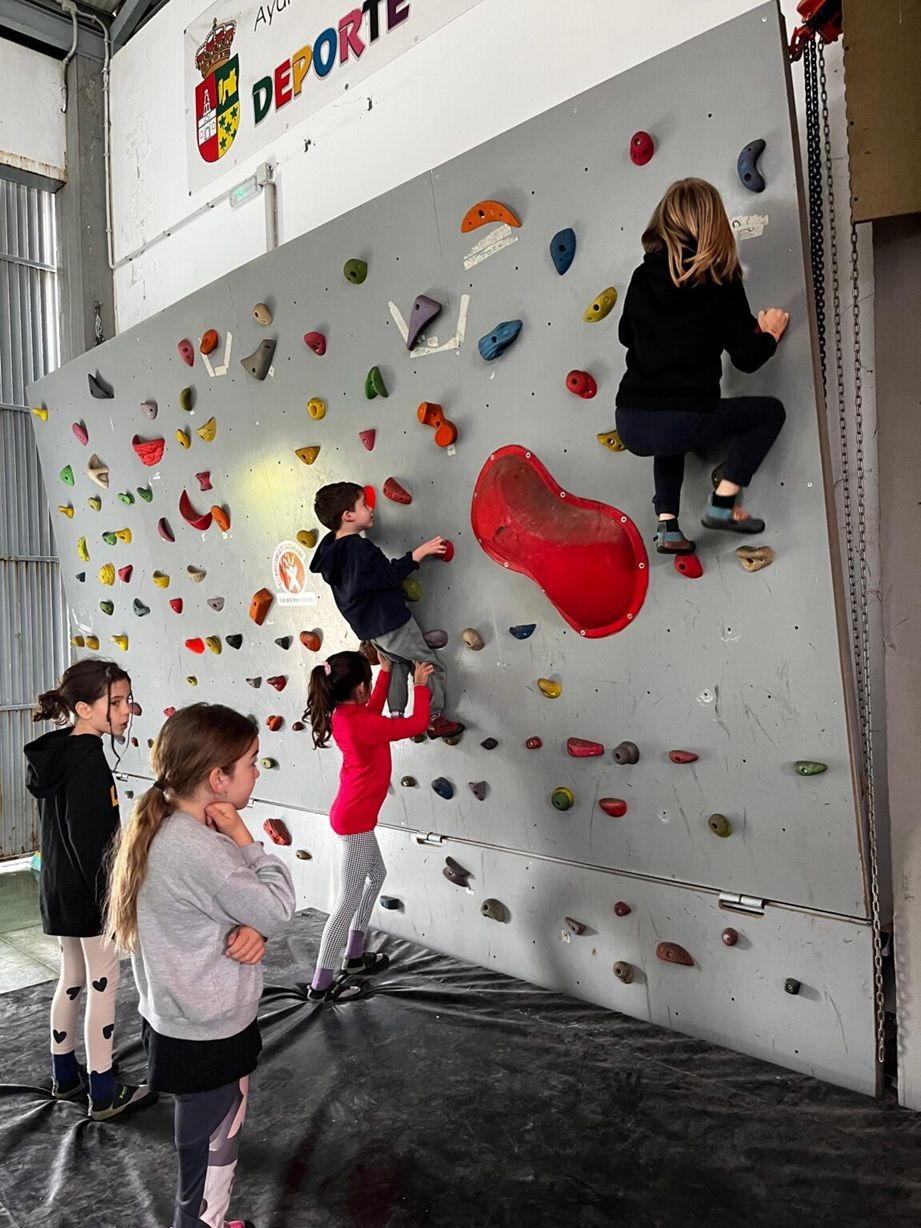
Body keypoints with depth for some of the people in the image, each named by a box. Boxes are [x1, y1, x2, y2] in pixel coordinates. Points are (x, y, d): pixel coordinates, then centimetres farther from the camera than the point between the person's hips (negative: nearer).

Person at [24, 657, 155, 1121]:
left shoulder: (52, 752, 4)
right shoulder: (88, 758, -24)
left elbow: (60, 827, 12)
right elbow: (90, 839, -25)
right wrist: (113, 900, -18)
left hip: (59, 890, 9)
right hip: (89, 894, -9)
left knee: (71, 980, 21)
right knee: (102, 986, 5)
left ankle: (65, 1075, 37)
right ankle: (105, 1094, 19)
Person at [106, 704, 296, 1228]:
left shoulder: (171, 828, -2)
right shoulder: (196, 849, -33)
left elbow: (230, 904, 5)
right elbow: (279, 908, -24)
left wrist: (254, 929, -16)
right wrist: (244, 838, -18)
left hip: (187, 1026, 9)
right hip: (208, 1038, -9)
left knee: (211, 1149, 29)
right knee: (210, 1158, 15)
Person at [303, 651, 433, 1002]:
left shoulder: (342, 714, -2)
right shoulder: (362, 724, -27)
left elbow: (372, 711, 19)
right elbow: (418, 723, -19)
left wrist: (386, 671, 15)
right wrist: (420, 684, -6)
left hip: (353, 815, 10)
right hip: (355, 820, -10)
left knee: (376, 874, 26)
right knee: (349, 901, 0)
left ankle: (354, 955, 36)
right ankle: (321, 984, 11)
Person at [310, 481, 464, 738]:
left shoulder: (329, 547, 2)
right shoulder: (360, 548, -25)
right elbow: (391, 574, -25)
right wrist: (420, 552, -22)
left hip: (366, 628, 9)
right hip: (392, 623, -9)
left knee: (396, 663, 27)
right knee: (432, 667, 5)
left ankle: (396, 718, 27)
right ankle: (434, 719, 11)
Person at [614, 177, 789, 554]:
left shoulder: (643, 276, 10)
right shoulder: (720, 281, -2)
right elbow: (747, 358, 1)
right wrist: (770, 333, 21)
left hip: (629, 425, 5)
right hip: (681, 420, -5)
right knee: (770, 411, 18)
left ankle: (667, 526, 25)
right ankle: (721, 505, 9)